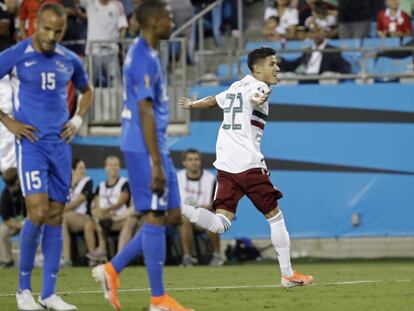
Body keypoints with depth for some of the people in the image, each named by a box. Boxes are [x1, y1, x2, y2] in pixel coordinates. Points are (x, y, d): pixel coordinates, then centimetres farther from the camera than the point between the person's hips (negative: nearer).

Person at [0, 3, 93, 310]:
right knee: (38, 213, -16)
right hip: (31, 143, -5)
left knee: (56, 217, 4)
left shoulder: (70, 61, 8)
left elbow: (87, 91, 27)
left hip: (60, 144, 5)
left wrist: (77, 120, 10)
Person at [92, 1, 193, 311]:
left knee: (171, 215, 12)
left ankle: (113, 270, 14)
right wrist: (156, 165, -22)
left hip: (154, 148, 10)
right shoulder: (144, 59, -16)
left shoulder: (142, 53, 16)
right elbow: (145, 113, -20)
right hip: (145, 149, -10)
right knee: (156, 217, -5)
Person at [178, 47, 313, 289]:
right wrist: (259, 99, -41)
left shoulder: (236, 87, 24)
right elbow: (254, 96, -22)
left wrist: (192, 105, 56)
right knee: (275, 215, 6)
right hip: (248, 164, -7)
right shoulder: (258, 86, -1)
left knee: (220, 224, -2)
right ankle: (288, 274, 10)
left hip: (224, 164, 7)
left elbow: (212, 100, 40)